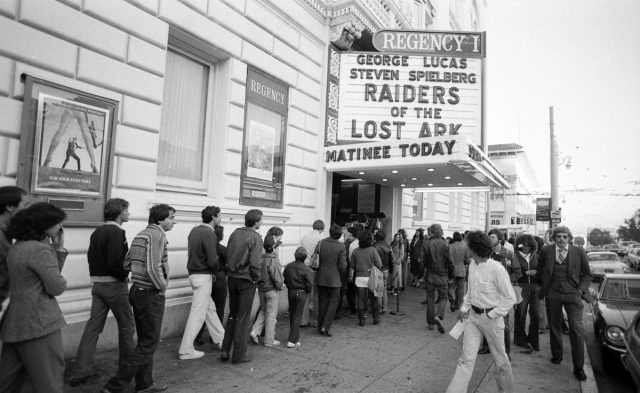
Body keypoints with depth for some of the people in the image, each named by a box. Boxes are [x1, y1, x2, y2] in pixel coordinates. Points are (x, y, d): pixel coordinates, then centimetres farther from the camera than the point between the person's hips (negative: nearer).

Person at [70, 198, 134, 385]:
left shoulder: (96, 232, 11)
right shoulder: (117, 232, -17)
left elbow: (91, 257, 13)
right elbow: (115, 262, -25)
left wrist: (99, 274, 14)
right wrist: (125, 274, -9)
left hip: (97, 284, 8)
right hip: (115, 285, -8)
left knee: (93, 326, 10)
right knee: (126, 325, 9)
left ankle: (82, 371, 14)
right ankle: (127, 363, 23)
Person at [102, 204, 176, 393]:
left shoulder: (140, 234, 12)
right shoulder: (157, 234, -17)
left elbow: (125, 262, 14)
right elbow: (153, 268, -25)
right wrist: (163, 286, -11)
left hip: (137, 291, 9)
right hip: (151, 294, -9)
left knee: (144, 340, 18)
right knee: (150, 342, 1)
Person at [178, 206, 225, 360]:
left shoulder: (194, 230, 7)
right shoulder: (209, 234, -18)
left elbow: (194, 253, 11)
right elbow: (213, 261, -23)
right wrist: (215, 268, -1)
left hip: (194, 273, 9)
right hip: (204, 276, -9)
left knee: (210, 308, 19)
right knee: (198, 313, 0)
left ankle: (220, 339, 33)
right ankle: (186, 350, 9)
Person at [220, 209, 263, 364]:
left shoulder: (235, 233, 4)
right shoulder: (255, 238, -15)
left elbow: (227, 256, 7)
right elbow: (254, 263, -21)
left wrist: (230, 272, 13)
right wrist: (256, 278, -6)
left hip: (232, 278, 6)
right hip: (246, 280, -6)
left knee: (232, 315, 20)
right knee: (243, 318, 7)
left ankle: (225, 350, 21)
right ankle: (239, 354, 16)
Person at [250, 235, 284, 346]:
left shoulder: (261, 258, -4)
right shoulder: (273, 261, -22)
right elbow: (277, 278, -21)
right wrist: (280, 286, -2)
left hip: (261, 289, 6)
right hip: (271, 290, -6)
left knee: (263, 311, 24)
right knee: (271, 314, 7)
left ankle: (255, 331, 13)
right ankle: (269, 340, 16)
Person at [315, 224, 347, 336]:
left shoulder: (321, 243, -4)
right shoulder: (341, 247, -10)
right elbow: (342, 265, -11)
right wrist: (339, 274, 8)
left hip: (321, 277, 3)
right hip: (334, 278, -3)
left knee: (322, 302, 14)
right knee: (333, 302, 8)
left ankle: (320, 327, 22)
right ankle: (325, 327, 1)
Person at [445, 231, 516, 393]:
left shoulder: (496, 269, -20)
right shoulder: (472, 265, 0)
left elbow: (510, 298, -13)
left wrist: (492, 315, -13)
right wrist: (464, 308, 9)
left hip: (490, 318, -5)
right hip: (472, 315, 5)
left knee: (499, 358, 15)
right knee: (466, 358, 4)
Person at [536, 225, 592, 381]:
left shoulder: (579, 252, -1)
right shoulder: (546, 251, 1)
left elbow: (587, 274, 7)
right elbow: (540, 271, 14)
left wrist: (581, 289, -5)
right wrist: (544, 286, 8)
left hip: (572, 294, -1)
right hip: (552, 294, 2)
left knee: (577, 329, -6)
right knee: (554, 326, 12)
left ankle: (578, 367, 5)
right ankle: (556, 356, 32)